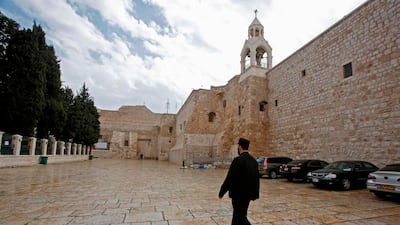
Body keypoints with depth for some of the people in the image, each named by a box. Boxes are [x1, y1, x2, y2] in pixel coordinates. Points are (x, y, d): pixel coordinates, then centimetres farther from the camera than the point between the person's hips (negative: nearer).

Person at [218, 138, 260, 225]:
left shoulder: (238, 160, -20)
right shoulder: (253, 160, 5)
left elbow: (229, 178, -19)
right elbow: (256, 178, 10)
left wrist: (222, 192, -9)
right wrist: (255, 193, 19)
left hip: (239, 194, -8)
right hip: (248, 193, 8)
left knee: (240, 217, 5)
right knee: (237, 215, 20)